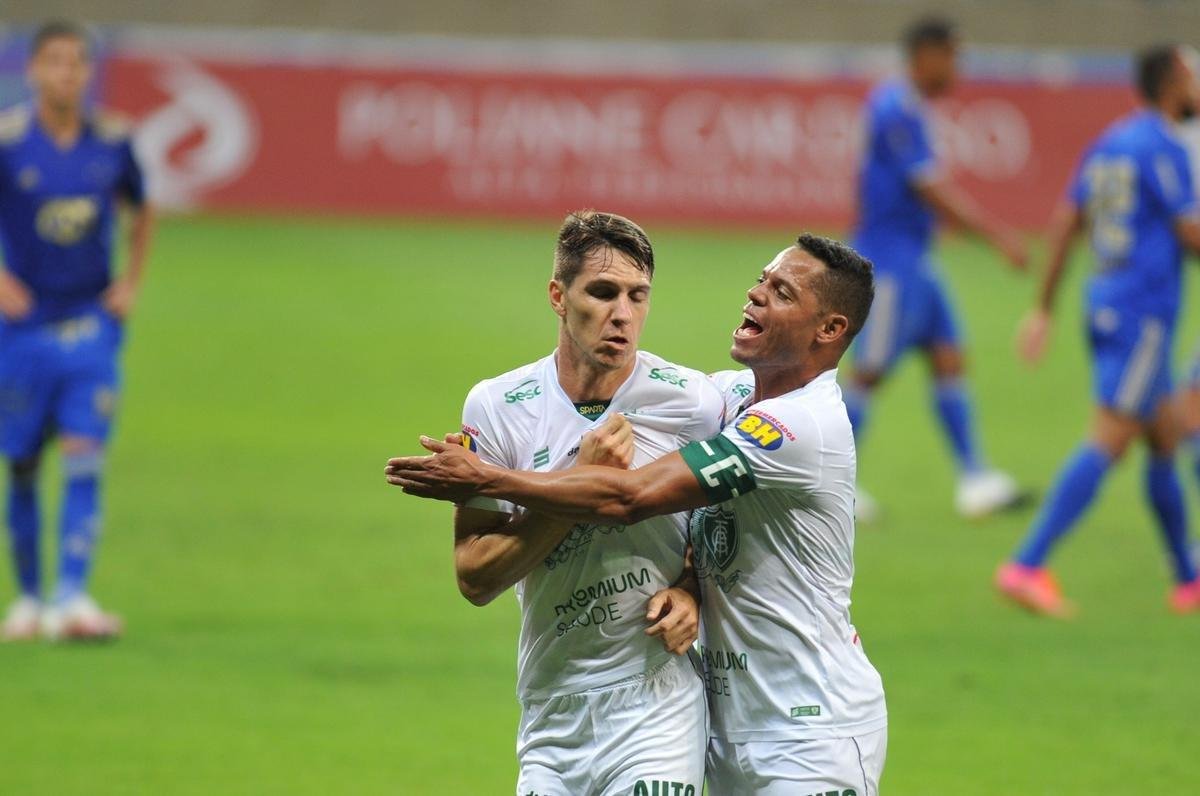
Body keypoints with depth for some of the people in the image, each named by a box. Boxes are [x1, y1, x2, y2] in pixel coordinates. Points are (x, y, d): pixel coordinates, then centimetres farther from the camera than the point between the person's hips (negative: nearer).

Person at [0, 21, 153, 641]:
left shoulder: (112, 141, 0)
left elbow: (141, 211, 18)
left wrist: (132, 282, 7)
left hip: (92, 324, 1)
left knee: (85, 459, -12)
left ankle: (73, 597, -17)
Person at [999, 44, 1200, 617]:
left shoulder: (1107, 145, 13)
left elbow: (1064, 224, 13)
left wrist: (1044, 310, 16)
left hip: (1106, 309, 9)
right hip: (1144, 320, -9)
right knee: (1107, 444, -13)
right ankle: (1027, 566, -21)